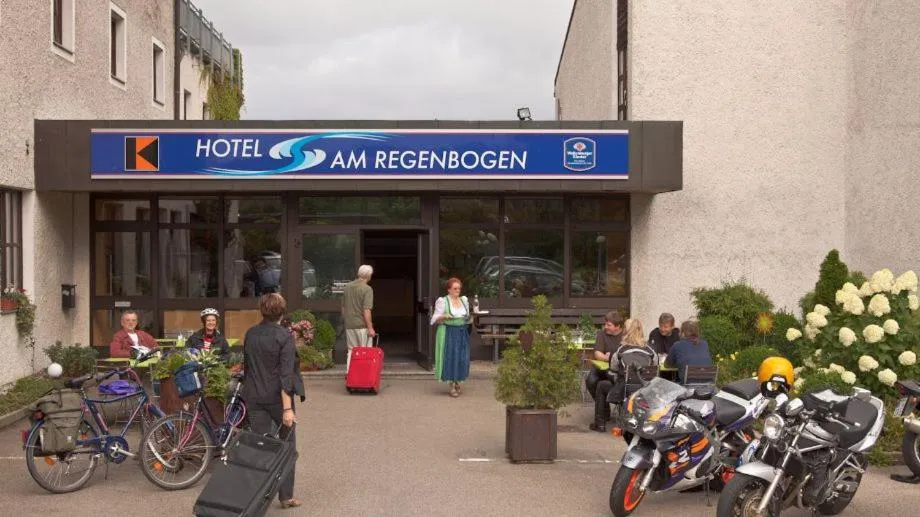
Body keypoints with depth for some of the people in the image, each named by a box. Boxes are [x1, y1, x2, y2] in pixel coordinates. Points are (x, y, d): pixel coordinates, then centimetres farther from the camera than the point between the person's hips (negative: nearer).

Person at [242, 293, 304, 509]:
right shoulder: (284, 336, -14)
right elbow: (285, 373, -19)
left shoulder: (250, 334, 3)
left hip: (254, 397, 4)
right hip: (277, 397, -4)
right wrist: (287, 408, -21)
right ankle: (286, 496, 15)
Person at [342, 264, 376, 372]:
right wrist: (370, 328, -16)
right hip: (362, 325, -6)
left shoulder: (347, 286, 8)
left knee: (351, 351, 13)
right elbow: (366, 310, -19)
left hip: (349, 325, 6)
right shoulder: (367, 289, -13)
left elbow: (343, 307, 14)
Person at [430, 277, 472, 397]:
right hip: (448, 333, -5)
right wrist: (444, 317, -22)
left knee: (462, 358, 2)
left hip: (462, 333, 5)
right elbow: (436, 318, -4)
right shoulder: (443, 301, -5)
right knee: (450, 357, -6)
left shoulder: (464, 300, 12)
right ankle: (452, 385, 0)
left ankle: (457, 381, 18)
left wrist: (468, 317, 0)